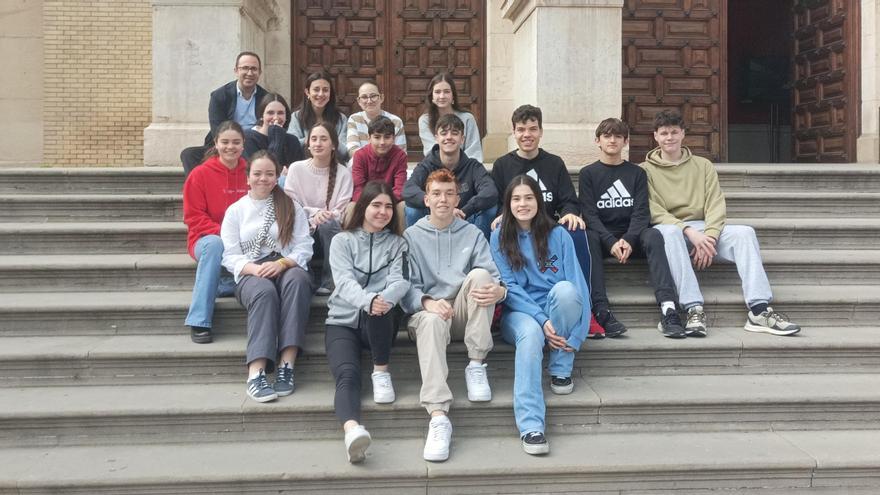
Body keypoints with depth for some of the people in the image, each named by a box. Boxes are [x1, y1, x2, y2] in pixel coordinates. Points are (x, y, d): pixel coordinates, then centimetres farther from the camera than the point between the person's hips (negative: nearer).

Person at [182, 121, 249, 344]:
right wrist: (222, 232, -19)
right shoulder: (200, 174, -2)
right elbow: (193, 217, -4)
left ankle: (211, 285, -12)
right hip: (209, 240, -2)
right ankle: (199, 322, -35)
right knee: (214, 244, -39)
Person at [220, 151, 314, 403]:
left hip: (287, 268, 1)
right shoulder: (236, 210, 15)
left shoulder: (292, 207, 15)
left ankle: (286, 364, -43)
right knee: (265, 291, -37)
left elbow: (304, 248, 4)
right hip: (251, 274, -1)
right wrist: (254, 268, -16)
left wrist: (282, 263, -16)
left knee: (297, 279, -36)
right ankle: (256, 373, -47)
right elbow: (231, 256, 5)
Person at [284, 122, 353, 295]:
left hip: (331, 231, 1)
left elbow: (341, 213, -4)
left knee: (328, 223, -35)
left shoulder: (343, 174, 1)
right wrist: (314, 213, -19)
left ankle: (330, 282, -25)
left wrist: (322, 217, -23)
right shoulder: (296, 168, 2)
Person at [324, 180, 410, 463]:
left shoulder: (397, 243, 13)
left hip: (378, 323, 1)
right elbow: (344, 281, -9)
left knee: (380, 308, -36)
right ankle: (352, 430, -55)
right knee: (347, 375, -30)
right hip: (343, 322, -1)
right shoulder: (342, 241, 9)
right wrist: (367, 300, -33)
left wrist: (385, 299, -30)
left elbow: (399, 281, -4)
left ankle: (381, 372, -16)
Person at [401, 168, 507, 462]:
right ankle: (438, 417, -52)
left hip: (465, 314, 2)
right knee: (431, 322, -38)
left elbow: (491, 276, 1)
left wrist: (499, 290, -24)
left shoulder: (473, 234, 16)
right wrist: (428, 302, -21)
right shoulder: (412, 236, 13)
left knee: (479, 274, -27)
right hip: (428, 311, -1)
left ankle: (476, 366, -23)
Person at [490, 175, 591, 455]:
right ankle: (531, 427, -47)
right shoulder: (499, 238, 2)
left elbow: (577, 285, -6)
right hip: (519, 313, -1)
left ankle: (561, 370, -15)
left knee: (565, 289, -32)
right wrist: (542, 320, -21)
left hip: (559, 313, 1)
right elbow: (509, 288, -6)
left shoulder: (558, 235, 2)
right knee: (530, 333, -36)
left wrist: (575, 334, -19)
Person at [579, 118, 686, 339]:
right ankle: (601, 311, -44)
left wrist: (628, 240, -19)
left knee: (653, 235, -31)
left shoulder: (637, 173, 14)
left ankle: (668, 309, -43)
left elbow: (641, 212, 1)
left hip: (631, 236, 1)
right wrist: (611, 242, -20)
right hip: (601, 235, -1)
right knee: (589, 238, -35)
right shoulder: (588, 174, 10)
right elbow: (589, 214, -3)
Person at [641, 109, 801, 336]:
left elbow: (716, 205, 6)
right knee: (668, 232, -38)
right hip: (670, 227, -3)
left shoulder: (703, 165, 19)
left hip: (704, 229, 3)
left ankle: (759, 310, -30)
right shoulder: (646, 170, 9)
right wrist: (689, 231, -20)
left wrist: (708, 237, -14)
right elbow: (654, 213, -5)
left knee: (744, 232, -23)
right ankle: (694, 309, -43)